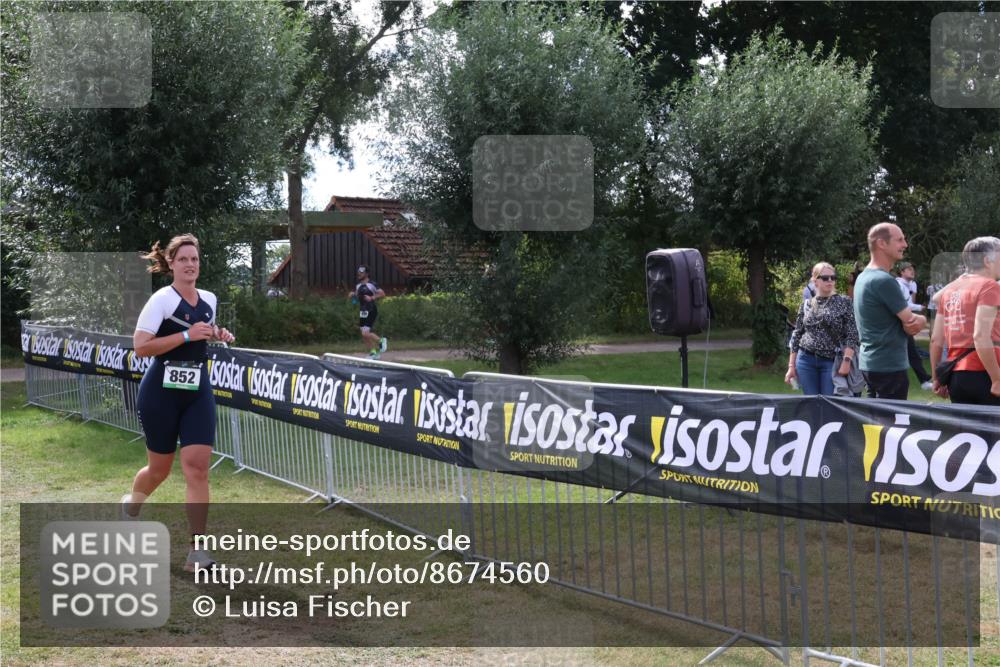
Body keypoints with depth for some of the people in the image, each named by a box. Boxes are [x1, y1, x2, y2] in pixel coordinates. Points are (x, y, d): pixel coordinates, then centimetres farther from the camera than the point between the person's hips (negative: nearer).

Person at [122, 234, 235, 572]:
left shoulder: (209, 299, 7)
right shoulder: (162, 299, -12)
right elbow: (140, 347, -19)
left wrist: (218, 334, 6)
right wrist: (187, 335, -23)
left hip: (198, 392, 4)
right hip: (161, 391, -4)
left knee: (197, 467, -8)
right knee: (159, 469, 10)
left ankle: (196, 551, -6)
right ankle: (131, 505, 45)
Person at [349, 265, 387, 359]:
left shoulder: (372, 284, -11)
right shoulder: (358, 285, 10)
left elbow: (382, 294, -13)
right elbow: (356, 297, 24)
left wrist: (372, 298, -23)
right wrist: (353, 295, 1)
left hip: (371, 312, -8)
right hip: (362, 312, 8)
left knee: (365, 333, -16)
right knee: (364, 335, 8)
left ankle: (381, 340, 9)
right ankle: (374, 351, 23)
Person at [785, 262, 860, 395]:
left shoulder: (844, 303, 1)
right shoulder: (806, 305, 9)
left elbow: (852, 335, -5)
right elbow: (796, 335, 13)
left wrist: (847, 360, -16)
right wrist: (791, 366, 9)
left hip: (832, 361, -3)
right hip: (806, 360, 3)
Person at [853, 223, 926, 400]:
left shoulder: (864, 277, 13)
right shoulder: (884, 281, -18)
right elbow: (912, 322, -15)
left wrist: (913, 322, -6)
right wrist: (920, 321, 4)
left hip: (870, 363, 10)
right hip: (890, 367, -10)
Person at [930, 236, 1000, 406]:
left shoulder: (949, 289, 14)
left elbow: (936, 340, 13)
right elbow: (981, 337, -19)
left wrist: (937, 378, 20)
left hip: (955, 375, 7)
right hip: (982, 373, -7)